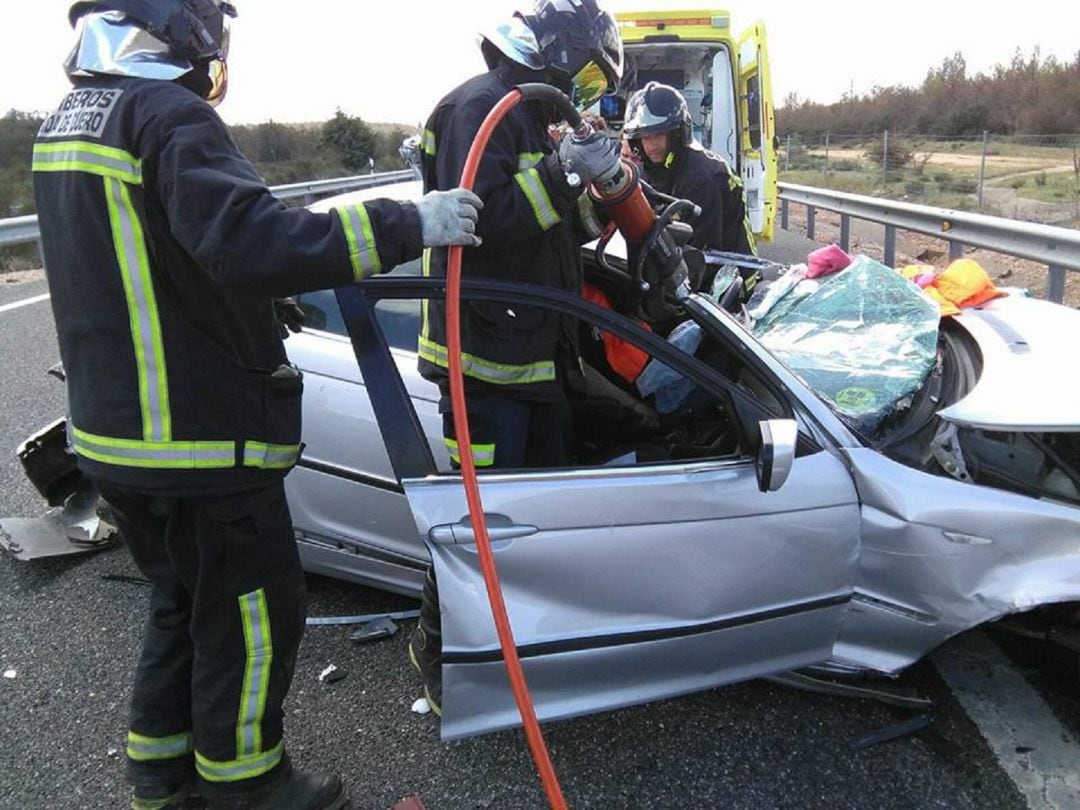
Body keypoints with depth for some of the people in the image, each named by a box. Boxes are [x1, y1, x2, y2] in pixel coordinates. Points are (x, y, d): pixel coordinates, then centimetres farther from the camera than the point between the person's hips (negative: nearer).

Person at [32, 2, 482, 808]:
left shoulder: (65, 121, 13)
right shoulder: (170, 117, -17)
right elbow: (250, 243, -32)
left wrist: (281, 284, 26)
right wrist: (405, 225, -28)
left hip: (115, 431, 10)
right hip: (202, 438, -9)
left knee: (183, 601, 24)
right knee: (254, 614, 8)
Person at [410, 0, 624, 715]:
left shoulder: (534, 118, 19)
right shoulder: (479, 108, -12)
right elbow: (478, 219, -26)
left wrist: (598, 187, 8)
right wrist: (564, 172, -22)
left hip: (539, 354, 10)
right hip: (487, 358, -10)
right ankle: (439, 652, 16)